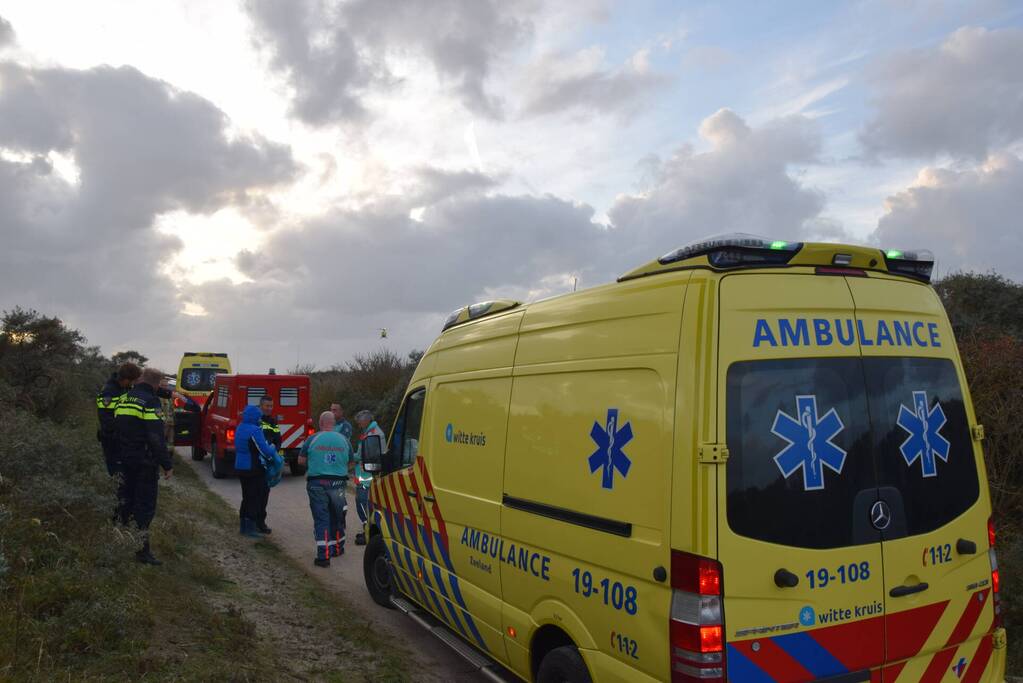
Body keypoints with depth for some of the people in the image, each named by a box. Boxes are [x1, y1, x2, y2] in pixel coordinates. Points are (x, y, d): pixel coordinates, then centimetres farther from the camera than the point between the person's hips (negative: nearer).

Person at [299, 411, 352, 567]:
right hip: (338, 483, 2)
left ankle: (323, 555, -8)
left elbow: (301, 461, 5)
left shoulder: (312, 439, -3)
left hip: (317, 484, -2)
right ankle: (337, 548, 31)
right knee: (337, 517, 18)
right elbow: (350, 462, 14)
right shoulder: (344, 440, 3)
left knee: (321, 519, -2)